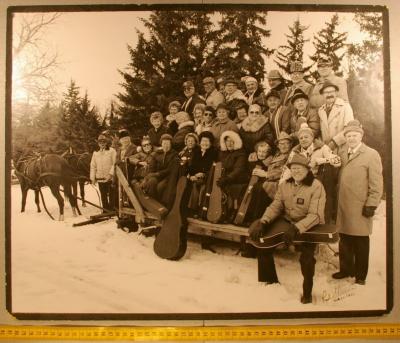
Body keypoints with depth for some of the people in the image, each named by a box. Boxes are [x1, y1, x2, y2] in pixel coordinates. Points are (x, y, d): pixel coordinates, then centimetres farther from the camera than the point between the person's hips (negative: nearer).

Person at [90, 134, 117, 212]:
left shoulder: (112, 151, 0)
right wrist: (93, 178, 5)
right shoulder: (95, 153, 12)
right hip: (100, 179, 4)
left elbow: (114, 163, -7)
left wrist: (111, 174, -17)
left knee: (111, 195, 2)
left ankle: (112, 210, 10)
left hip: (110, 178, -4)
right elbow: (93, 166, 12)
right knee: (103, 196, 9)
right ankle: (105, 211, 18)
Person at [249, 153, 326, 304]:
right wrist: (263, 222, -16)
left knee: (306, 257, -25)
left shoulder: (316, 186, -14)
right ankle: (271, 280, 15)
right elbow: (275, 206, 1)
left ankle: (307, 292, 4)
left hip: (309, 226, -5)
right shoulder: (285, 185, 4)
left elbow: (315, 215, -21)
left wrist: (296, 229, -35)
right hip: (287, 221, 5)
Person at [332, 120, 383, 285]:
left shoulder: (371, 154, -5)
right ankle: (346, 269, 27)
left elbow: (376, 183, -8)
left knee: (360, 242, 6)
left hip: (360, 208, -4)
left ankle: (360, 274, 20)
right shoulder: (341, 153, 12)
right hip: (343, 206, 5)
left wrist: (371, 205, -12)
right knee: (344, 241, 11)